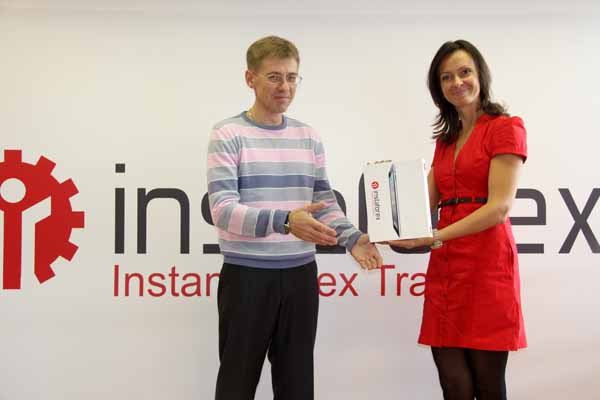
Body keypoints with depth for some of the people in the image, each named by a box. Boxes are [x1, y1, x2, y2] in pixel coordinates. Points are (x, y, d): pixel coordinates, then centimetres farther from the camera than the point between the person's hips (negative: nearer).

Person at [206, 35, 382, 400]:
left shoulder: (309, 138, 9)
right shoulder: (228, 135, -7)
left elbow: (325, 203, 11)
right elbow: (223, 210, -17)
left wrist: (352, 237, -8)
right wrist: (284, 221, -31)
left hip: (300, 275, 5)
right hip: (247, 276, -4)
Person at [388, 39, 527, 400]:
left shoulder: (505, 128, -2)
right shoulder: (445, 139, 19)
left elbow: (499, 206, -13)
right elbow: (426, 201, 12)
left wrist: (435, 238, -20)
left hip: (487, 265, -6)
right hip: (445, 268, 6)